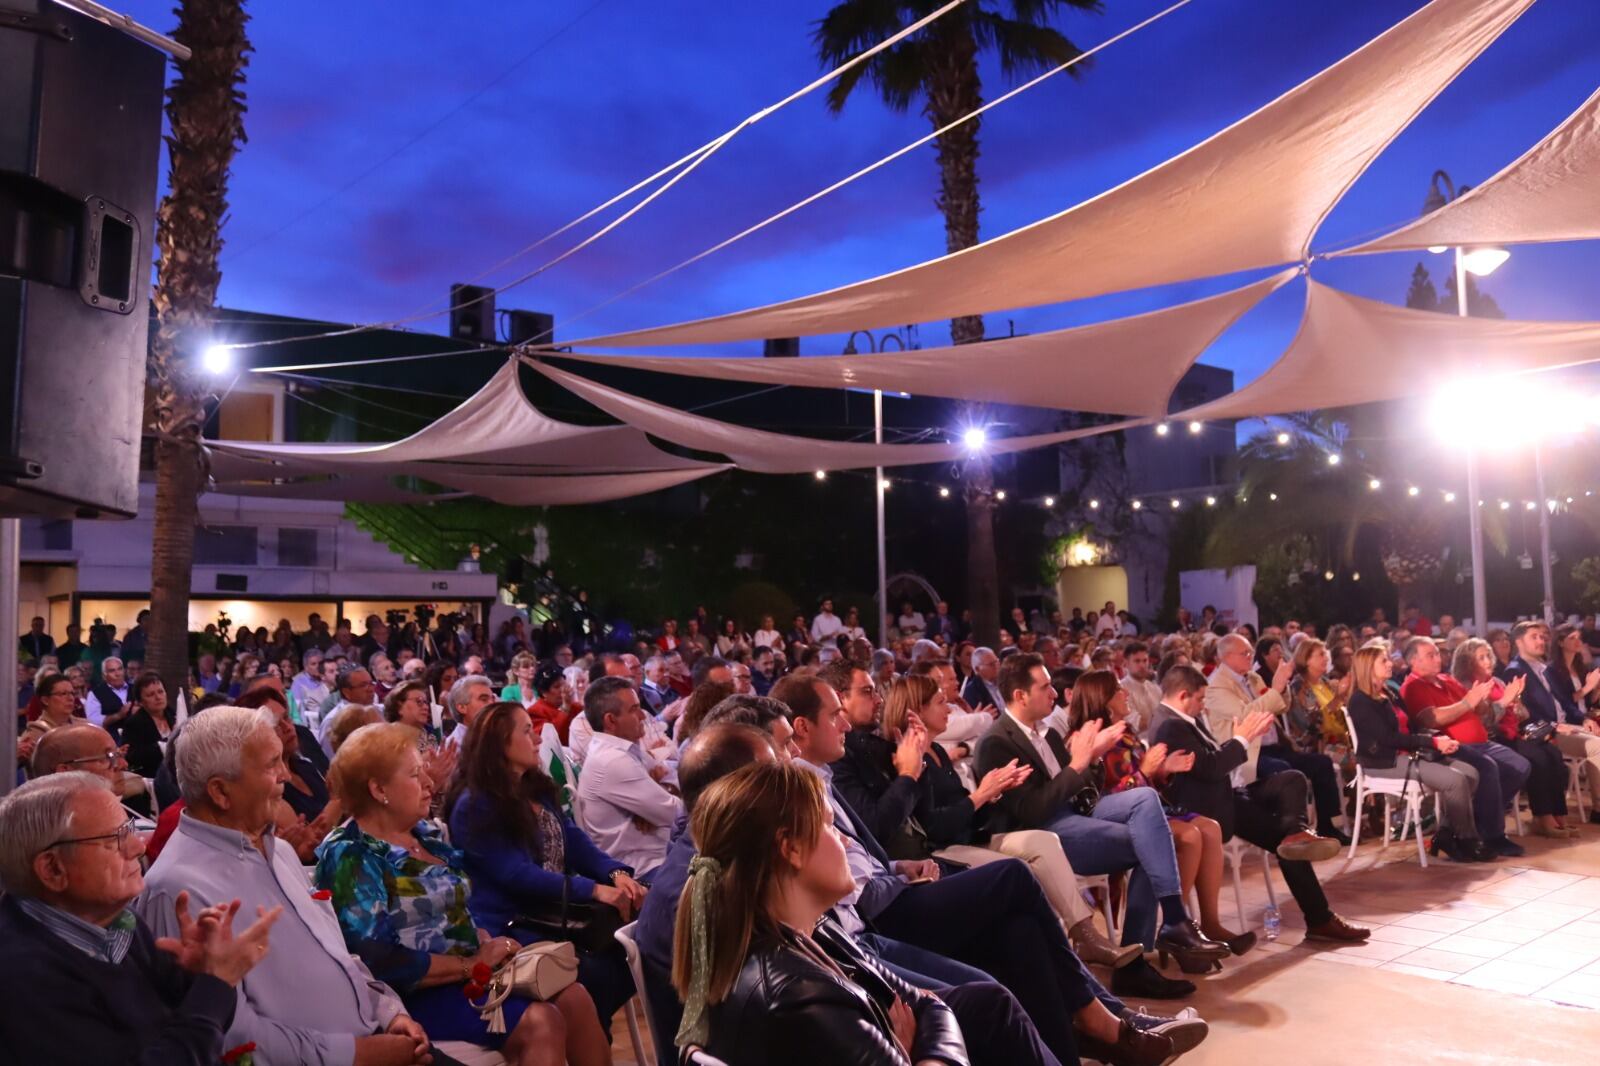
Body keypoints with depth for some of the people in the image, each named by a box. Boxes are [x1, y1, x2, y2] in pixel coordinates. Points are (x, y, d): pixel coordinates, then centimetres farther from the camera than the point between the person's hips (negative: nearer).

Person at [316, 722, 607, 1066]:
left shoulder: (424, 832, 12)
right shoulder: (350, 857, -14)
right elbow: (379, 962, -22)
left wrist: (490, 945, -3)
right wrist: (471, 965, -19)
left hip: (474, 969, 8)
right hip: (418, 993, -8)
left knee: (573, 996, -11)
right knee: (540, 1022, -24)